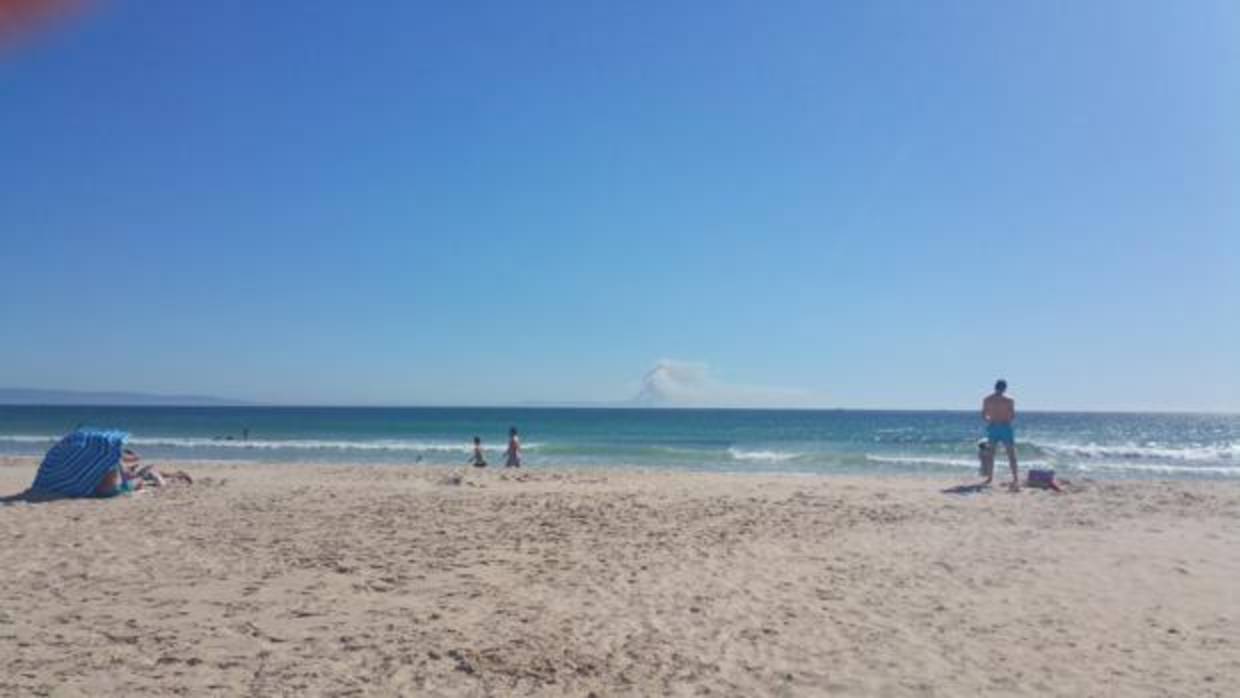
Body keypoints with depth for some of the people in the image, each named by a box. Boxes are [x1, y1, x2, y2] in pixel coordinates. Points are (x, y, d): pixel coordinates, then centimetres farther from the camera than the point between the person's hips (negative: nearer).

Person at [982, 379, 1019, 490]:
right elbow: (1013, 416, -7)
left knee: (991, 454, 12)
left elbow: (983, 416, 3)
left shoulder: (987, 399, 1)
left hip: (992, 427, 3)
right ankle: (1015, 477, -9)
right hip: (1005, 427, -3)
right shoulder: (1009, 400, -7)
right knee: (1011, 454, 0)